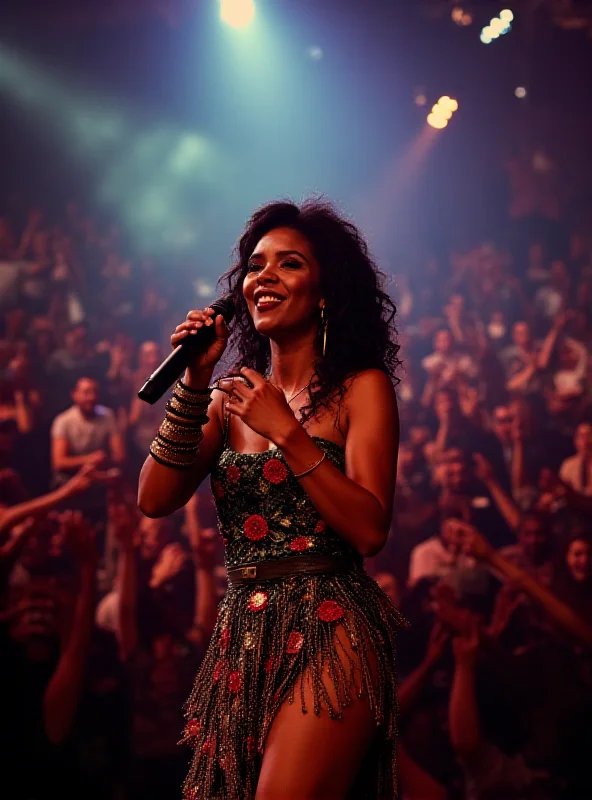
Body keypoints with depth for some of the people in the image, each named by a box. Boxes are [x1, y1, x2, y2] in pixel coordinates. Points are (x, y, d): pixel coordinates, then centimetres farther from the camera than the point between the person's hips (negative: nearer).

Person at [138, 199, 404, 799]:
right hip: (242, 637, 5)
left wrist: (287, 432, -15)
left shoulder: (361, 388, 0)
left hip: (328, 637, -5)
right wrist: (195, 383, -5)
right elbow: (155, 500, 2)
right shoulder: (237, 394, 14)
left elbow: (369, 530, -11)